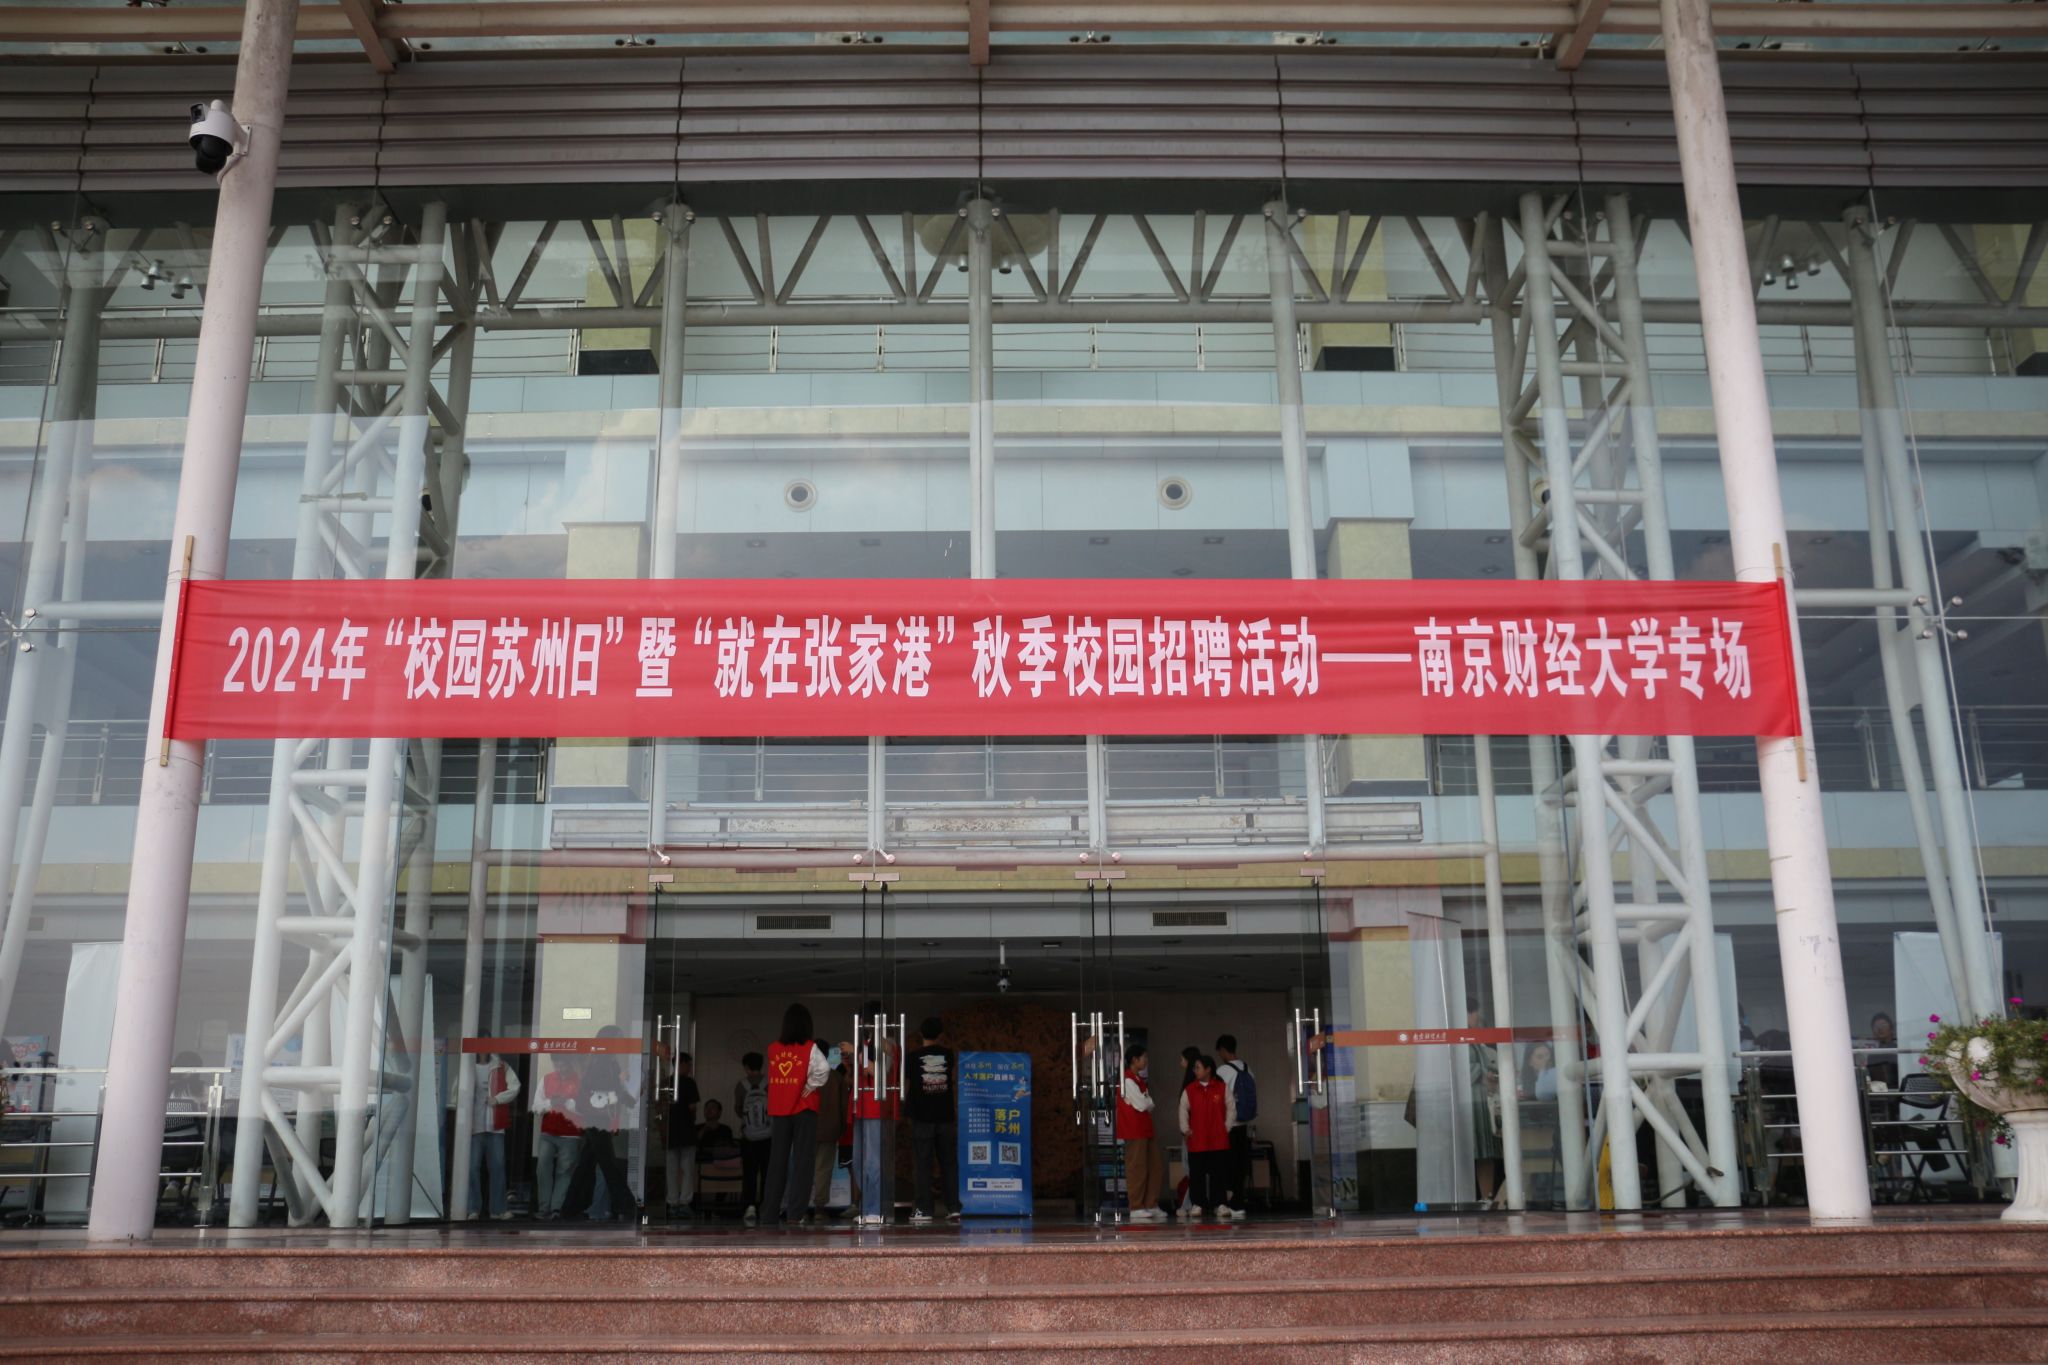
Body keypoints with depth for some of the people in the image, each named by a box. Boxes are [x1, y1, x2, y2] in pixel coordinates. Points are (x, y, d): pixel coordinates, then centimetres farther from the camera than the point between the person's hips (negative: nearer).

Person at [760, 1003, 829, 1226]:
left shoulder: (773, 1048, 4)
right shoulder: (810, 1048, -8)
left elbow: (772, 1074, 9)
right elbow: (823, 1069, -22)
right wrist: (811, 1086, -10)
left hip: (778, 1109, 4)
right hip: (803, 1109, -3)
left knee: (777, 1160, 11)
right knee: (801, 1161, 1)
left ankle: (772, 1211, 13)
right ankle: (794, 1214, -4)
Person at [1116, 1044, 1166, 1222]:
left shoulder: (1138, 1079, 18)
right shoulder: (1127, 1080, -14)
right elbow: (1142, 1105, -18)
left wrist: (1146, 1101, -4)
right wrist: (1148, 1099, 1)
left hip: (1146, 1130, 10)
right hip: (1135, 1132, -10)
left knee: (1155, 1168, 10)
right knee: (1137, 1170, -6)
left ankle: (1151, 1206, 17)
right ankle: (1136, 1209, -1)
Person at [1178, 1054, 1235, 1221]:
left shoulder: (1222, 1088, 2)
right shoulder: (1189, 1090, 4)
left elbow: (1231, 1108, 5)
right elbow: (1183, 1110, 7)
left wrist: (1226, 1127, 0)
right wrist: (1185, 1128, 0)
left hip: (1219, 1140, -1)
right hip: (1196, 1141, 1)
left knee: (1218, 1173, 1)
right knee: (1196, 1174, 4)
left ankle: (1219, 1204, 7)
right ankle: (1197, 1204, 12)